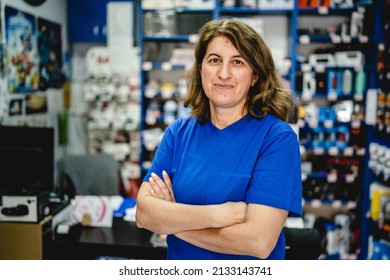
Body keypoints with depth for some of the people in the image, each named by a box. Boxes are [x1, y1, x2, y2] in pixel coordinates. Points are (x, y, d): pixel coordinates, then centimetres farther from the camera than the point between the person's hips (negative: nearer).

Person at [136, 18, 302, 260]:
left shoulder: (278, 138, -18)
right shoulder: (178, 132, -6)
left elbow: (258, 241, -26)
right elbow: (144, 212, -14)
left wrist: (170, 218, -17)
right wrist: (218, 214, -27)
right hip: (179, 263, 3)